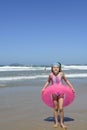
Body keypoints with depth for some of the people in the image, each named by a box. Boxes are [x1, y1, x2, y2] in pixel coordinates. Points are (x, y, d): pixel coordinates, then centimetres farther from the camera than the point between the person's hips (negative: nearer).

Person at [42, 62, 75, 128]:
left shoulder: (61, 74, -7)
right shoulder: (51, 75, -5)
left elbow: (66, 81, 8)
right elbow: (48, 82, 13)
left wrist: (72, 87, 4)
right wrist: (43, 88, 2)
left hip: (61, 93, -1)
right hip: (54, 93, 1)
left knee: (61, 108, -7)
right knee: (55, 109, 10)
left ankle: (62, 123, 10)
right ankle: (56, 122, 24)